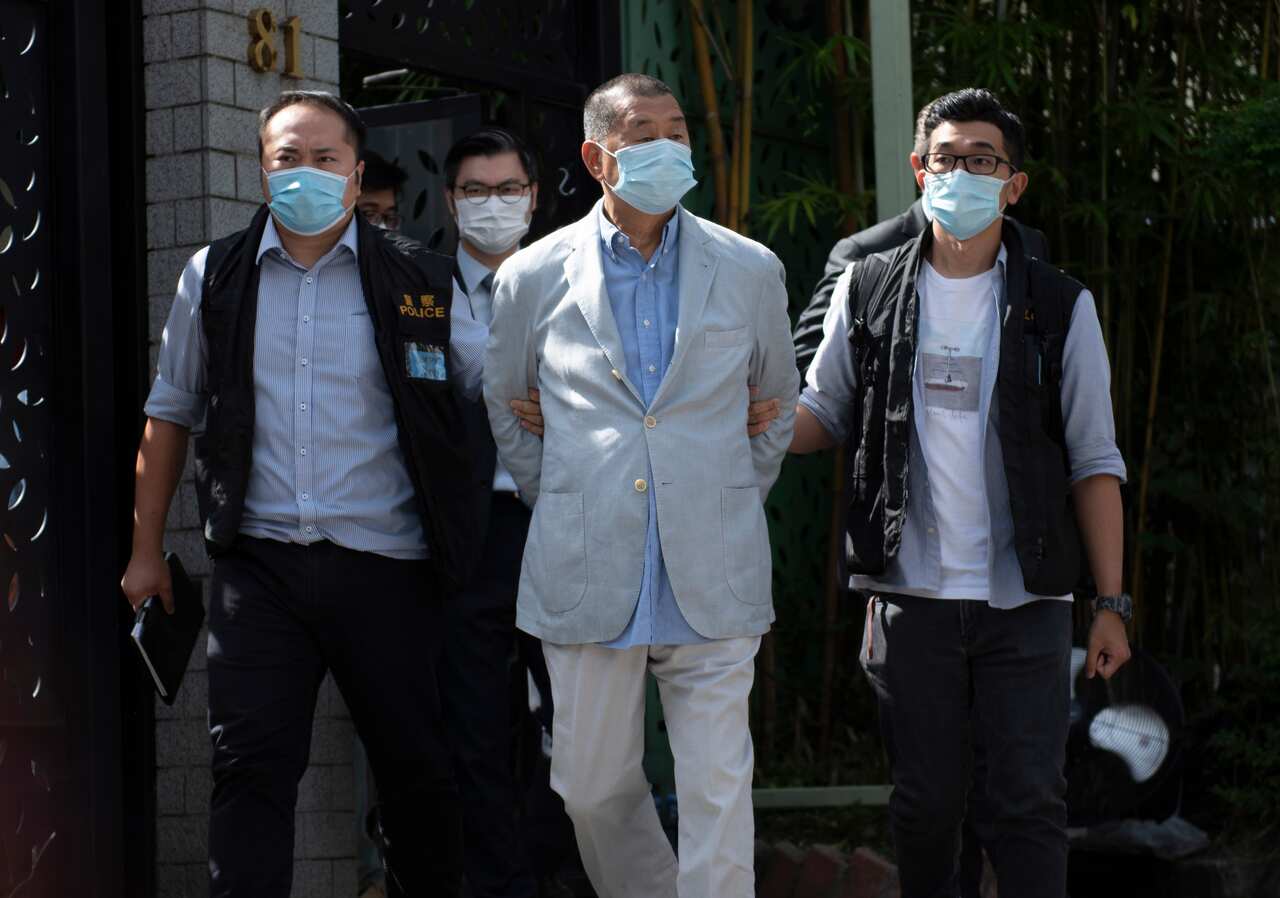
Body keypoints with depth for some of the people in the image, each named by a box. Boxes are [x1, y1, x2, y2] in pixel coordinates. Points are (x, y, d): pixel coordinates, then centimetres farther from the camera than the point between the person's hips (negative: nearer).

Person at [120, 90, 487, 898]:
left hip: (384, 565, -1)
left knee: (416, 766, 6)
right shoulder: (215, 278, 9)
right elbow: (171, 414, 17)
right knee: (251, 767, -7)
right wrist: (147, 549, 17)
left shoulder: (420, 283, 3)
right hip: (259, 564, 1)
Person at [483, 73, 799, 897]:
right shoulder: (534, 277, 3)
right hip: (587, 577, 1)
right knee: (594, 787, 8)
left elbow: (781, 398, 19)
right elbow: (504, 406, 17)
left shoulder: (750, 271, 5)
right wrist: (562, 504, 12)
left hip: (713, 580, 0)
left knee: (719, 796, -3)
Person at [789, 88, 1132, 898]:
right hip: (912, 596, 1)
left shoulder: (1059, 307, 1)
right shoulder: (868, 291, 5)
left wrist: (1112, 602, -3)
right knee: (927, 801, 9)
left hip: (1026, 602, -1)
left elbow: (1095, 461, 2)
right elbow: (823, 415, 13)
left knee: (1028, 803, -2)